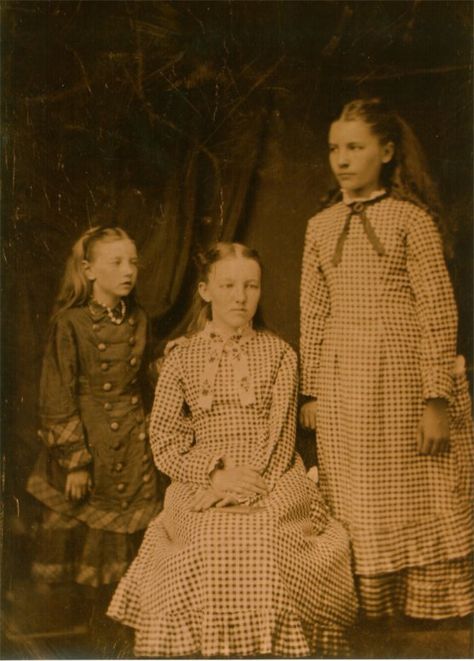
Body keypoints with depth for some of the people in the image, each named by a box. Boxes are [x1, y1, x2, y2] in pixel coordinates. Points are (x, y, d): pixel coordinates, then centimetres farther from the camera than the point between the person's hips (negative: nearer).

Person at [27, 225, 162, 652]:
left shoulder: (137, 320, 5)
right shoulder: (70, 323, -11)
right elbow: (58, 398, -11)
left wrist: (144, 433, 13)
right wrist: (75, 460, -13)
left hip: (133, 441, 5)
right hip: (86, 439, -4)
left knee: (129, 534, 7)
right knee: (86, 534, 5)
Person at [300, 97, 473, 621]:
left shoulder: (411, 218, -2)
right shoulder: (321, 227, 9)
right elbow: (313, 316, 10)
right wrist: (311, 393, 7)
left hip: (404, 377, -3)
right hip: (344, 385, 3)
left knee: (419, 502, 5)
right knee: (357, 509, 8)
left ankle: (428, 611, 22)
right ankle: (370, 610, 23)